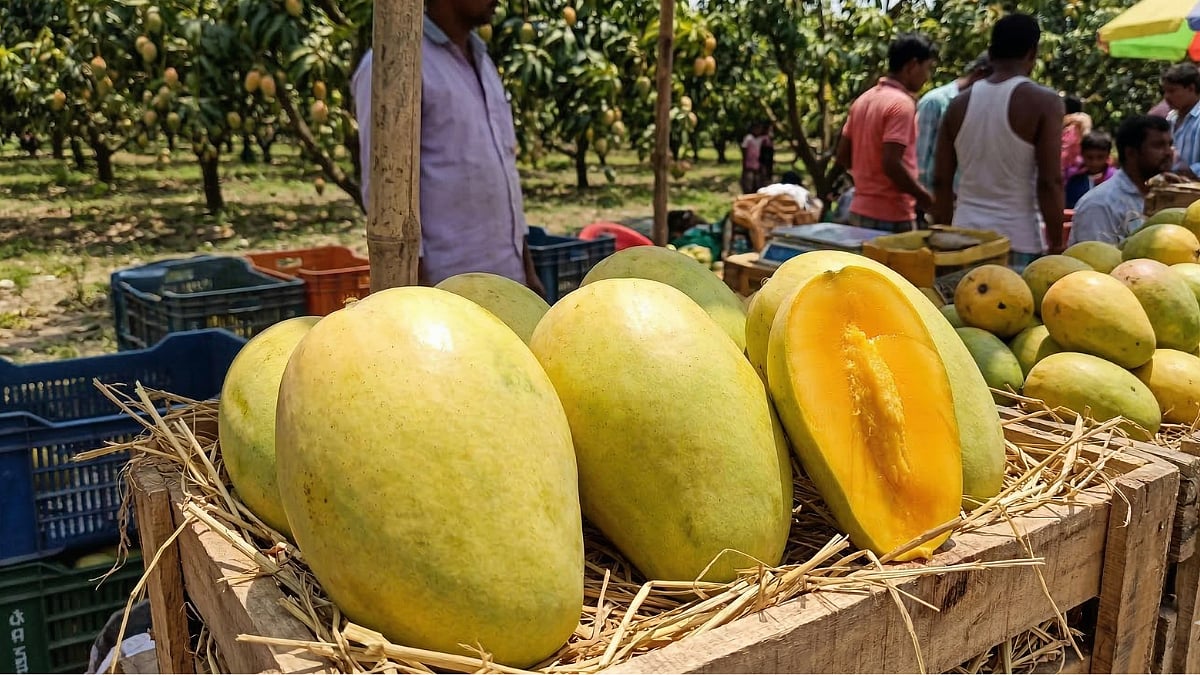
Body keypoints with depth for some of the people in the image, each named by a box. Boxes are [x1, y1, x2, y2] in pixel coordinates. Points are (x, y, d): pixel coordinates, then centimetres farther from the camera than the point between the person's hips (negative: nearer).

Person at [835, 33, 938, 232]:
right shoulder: (901, 103, -15)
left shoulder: (863, 99, 10)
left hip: (860, 210, 8)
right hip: (891, 216, -8)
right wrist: (925, 198, -11)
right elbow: (891, 163, -22)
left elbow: (843, 156, 12)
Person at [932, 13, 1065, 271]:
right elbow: (1050, 182, -11)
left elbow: (941, 181, 9)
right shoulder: (1043, 102, -6)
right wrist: (1056, 245, -4)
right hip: (1018, 240, -4)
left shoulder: (959, 104, 7)